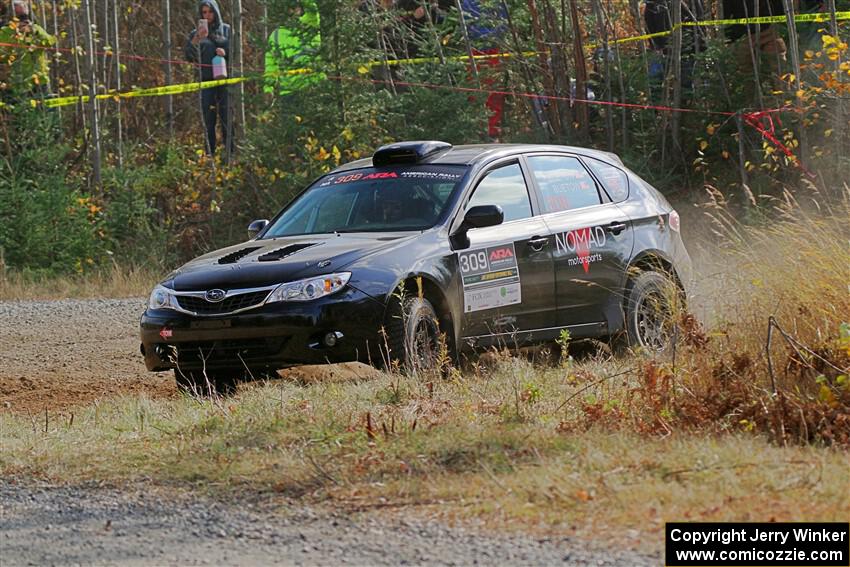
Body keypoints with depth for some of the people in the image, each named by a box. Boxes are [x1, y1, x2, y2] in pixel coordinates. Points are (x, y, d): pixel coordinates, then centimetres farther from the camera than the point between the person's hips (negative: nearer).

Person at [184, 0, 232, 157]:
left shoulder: (227, 30, 10)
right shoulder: (196, 33, 11)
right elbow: (188, 56, 0)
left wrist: (225, 52, -12)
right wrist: (197, 39, -16)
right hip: (206, 81, 1)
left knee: (227, 118, -7)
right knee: (208, 120, -4)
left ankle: (231, 154, -7)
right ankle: (209, 155, -4)